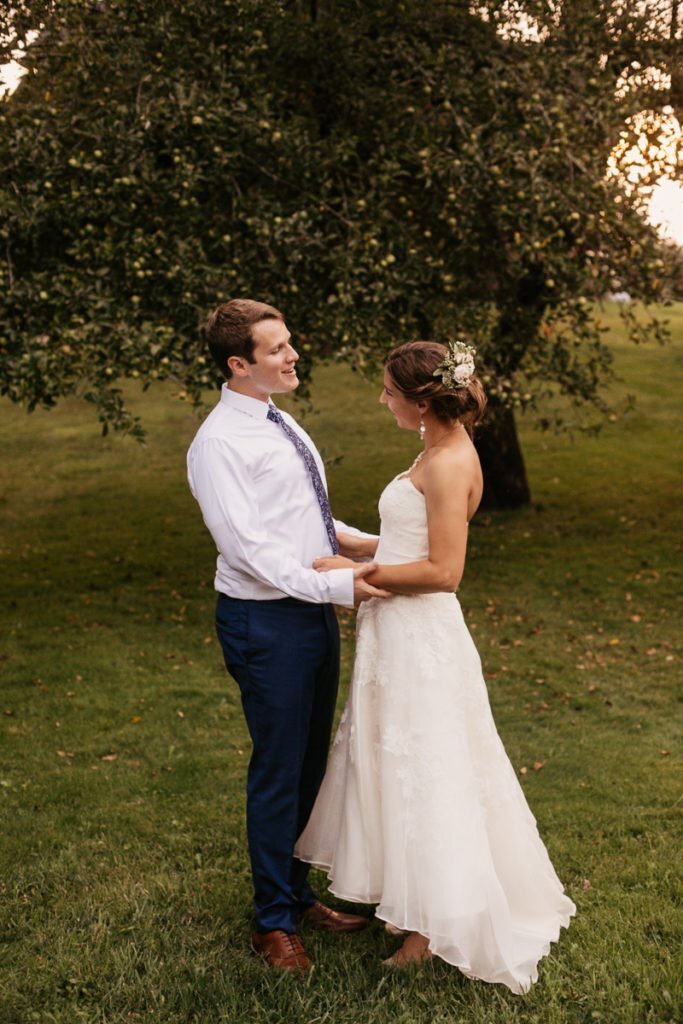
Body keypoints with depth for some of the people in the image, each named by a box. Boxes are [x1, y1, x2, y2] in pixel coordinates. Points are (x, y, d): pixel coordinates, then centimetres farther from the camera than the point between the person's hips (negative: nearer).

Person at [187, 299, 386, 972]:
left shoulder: (281, 424, 12)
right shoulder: (219, 444, -16)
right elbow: (248, 546, -22)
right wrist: (336, 586, -24)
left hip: (314, 613, 9)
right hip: (265, 622, -9)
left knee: (310, 765, 19)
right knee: (278, 774, 3)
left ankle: (299, 895, 36)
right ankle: (273, 923, 20)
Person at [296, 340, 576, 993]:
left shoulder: (450, 464, -20)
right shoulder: (438, 451, 10)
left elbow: (443, 570, -24)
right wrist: (350, 545, 13)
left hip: (421, 637, -10)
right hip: (397, 632, 10)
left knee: (421, 774, 4)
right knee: (393, 765, 19)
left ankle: (436, 923, 20)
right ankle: (404, 896, 35)